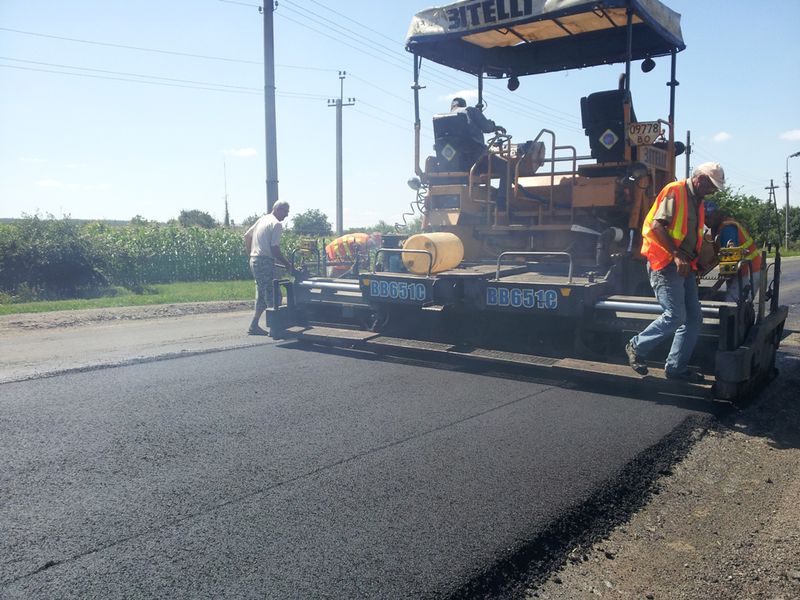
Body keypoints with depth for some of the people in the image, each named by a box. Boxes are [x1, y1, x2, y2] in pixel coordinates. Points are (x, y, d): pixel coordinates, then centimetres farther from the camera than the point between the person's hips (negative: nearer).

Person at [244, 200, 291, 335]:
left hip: (254, 261, 9)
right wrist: (287, 264, -8)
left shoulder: (262, 219, 16)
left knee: (262, 296, 14)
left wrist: (251, 253, 26)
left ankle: (254, 326, 15)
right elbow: (275, 249, -17)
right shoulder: (276, 224, -11)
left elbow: (247, 236, 21)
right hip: (265, 262, -9)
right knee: (271, 295, -6)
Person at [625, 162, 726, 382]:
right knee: (675, 316, -14)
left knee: (694, 318, 6)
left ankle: (676, 366, 14)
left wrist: (693, 261, 15)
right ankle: (637, 347, 5)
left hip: (684, 267, 10)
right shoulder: (675, 191, -9)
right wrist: (676, 255, -26)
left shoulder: (697, 201, 20)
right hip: (665, 264, -10)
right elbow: (657, 226, -20)